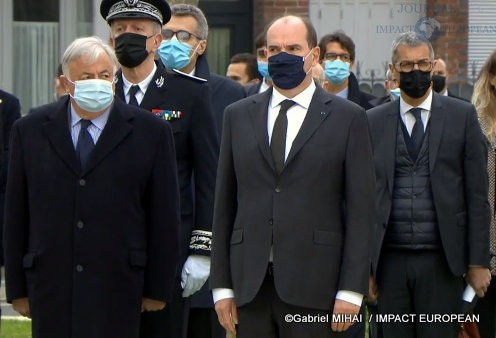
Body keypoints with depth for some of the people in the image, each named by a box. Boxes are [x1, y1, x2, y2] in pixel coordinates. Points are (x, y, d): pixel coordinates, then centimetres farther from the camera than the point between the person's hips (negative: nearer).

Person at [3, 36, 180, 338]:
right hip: (51, 287, 2)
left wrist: (158, 288, 2)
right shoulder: (31, 130, 9)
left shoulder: (151, 132, 4)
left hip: (118, 289, -2)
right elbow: (16, 216, 10)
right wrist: (17, 287, 7)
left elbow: (165, 217, 4)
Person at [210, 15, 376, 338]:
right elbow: (225, 204, 11)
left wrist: (352, 290, -7)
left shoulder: (348, 118, 3)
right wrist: (222, 285, 5)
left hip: (315, 287, -3)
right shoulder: (238, 115, 12)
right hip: (250, 286, 3)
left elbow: (360, 210, 0)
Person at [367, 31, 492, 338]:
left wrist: (479, 262, -1)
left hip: (442, 261, -2)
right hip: (390, 261, 2)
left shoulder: (462, 116, 5)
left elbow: (477, 194, 3)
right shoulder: (373, 122, 9)